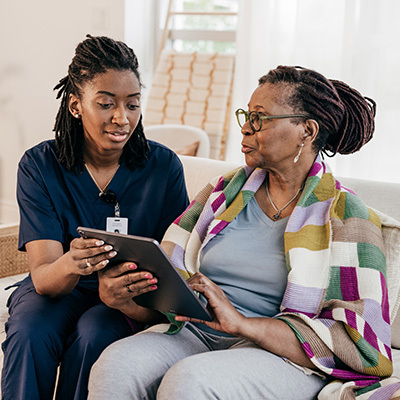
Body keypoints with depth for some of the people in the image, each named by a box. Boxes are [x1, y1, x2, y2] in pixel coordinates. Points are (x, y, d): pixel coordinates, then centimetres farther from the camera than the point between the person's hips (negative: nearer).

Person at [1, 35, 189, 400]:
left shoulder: (163, 166, -9)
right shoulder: (39, 166, -10)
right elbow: (43, 278, -17)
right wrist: (70, 265, -42)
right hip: (56, 291, 0)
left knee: (93, 334, -31)